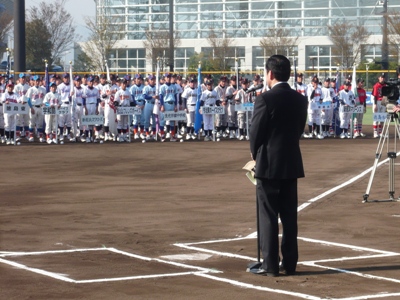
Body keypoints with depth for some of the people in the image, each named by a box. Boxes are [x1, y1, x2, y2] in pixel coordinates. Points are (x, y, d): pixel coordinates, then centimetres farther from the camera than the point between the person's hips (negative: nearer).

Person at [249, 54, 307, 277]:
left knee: (268, 216, -1)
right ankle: (290, 264, 13)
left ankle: (270, 265, 0)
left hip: (269, 164, -6)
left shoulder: (266, 99, -14)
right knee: (289, 216, 10)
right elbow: (300, 129, 10)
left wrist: (256, 155, 10)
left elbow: (256, 133, -9)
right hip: (292, 164, 6)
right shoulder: (300, 99, 5)